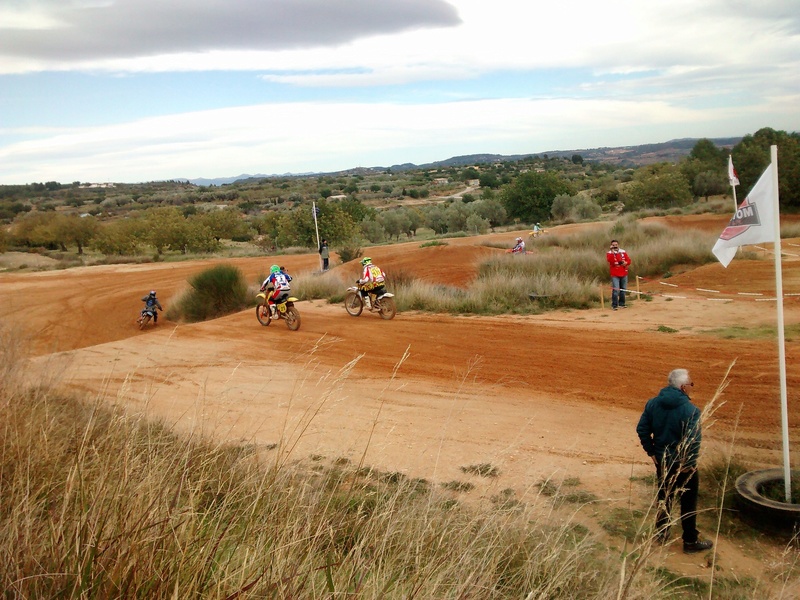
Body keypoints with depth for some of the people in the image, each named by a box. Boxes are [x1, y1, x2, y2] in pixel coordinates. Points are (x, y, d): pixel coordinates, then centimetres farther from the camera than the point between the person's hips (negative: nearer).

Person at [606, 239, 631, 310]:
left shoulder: (623, 252, 8)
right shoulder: (609, 253, -3)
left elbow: (629, 260, 7)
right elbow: (610, 260, -22)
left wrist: (626, 262, -14)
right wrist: (612, 252, -27)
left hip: (624, 274, 4)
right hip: (615, 275, -4)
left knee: (623, 289, 10)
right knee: (615, 290, -15)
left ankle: (621, 304, 23)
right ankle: (614, 305, -10)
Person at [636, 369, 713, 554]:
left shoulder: (653, 403, -5)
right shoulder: (691, 410, -22)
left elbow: (642, 429, -1)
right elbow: (694, 440, -25)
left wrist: (651, 451, 7)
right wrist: (689, 463, -13)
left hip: (661, 460, 5)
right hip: (683, 464, -5)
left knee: (664, 497, 22)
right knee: (688, 502, 10)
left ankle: (661, 533, 33)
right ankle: (690, 541, 20)